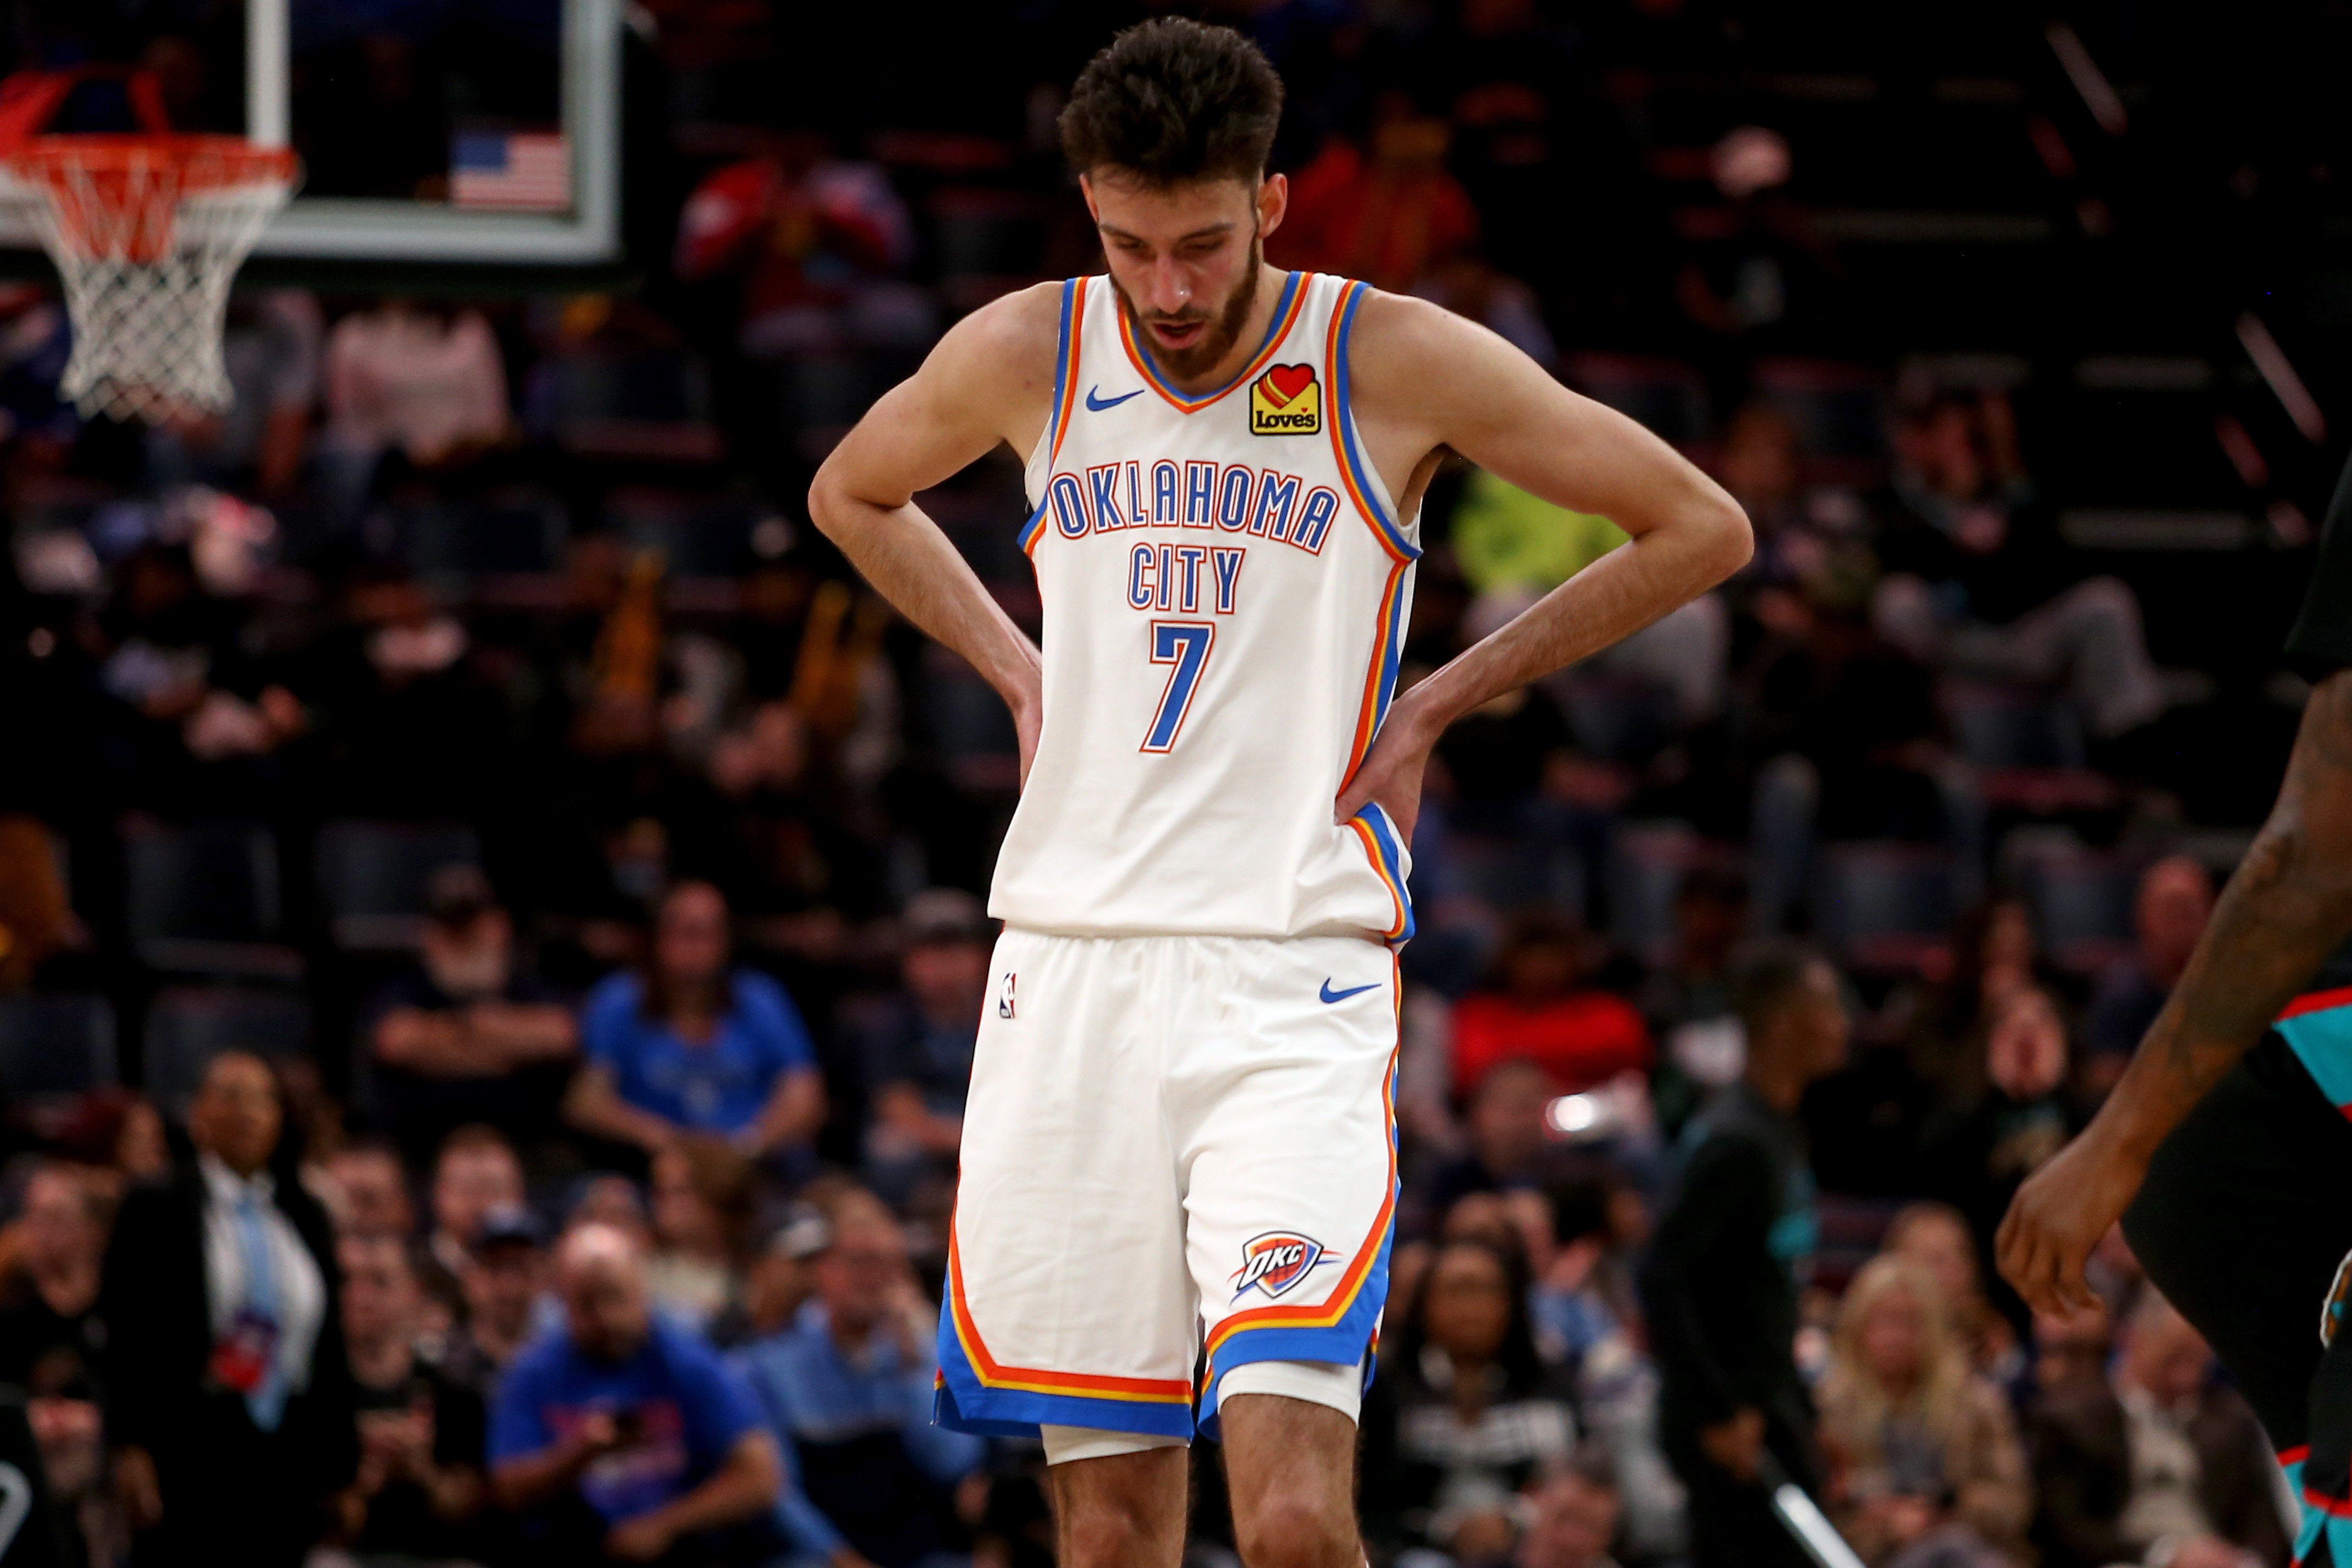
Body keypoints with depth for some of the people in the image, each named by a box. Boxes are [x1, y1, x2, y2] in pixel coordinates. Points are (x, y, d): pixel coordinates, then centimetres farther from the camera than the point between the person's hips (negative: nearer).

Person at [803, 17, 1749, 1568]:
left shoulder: (1398, 363, -3)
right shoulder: (1025, 356, 5)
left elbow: (1703, 528, 5)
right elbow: (853, 495, 27)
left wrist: (1446, 698, 2)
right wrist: (1017, 668, 13)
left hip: (1293, 985, -3)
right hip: (1067, 971, 3)